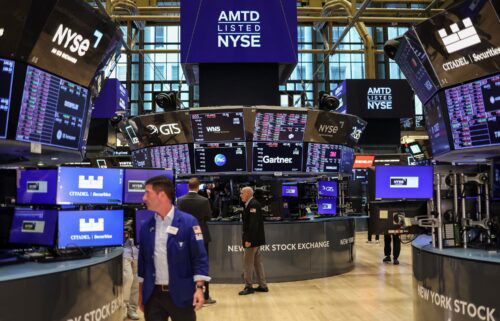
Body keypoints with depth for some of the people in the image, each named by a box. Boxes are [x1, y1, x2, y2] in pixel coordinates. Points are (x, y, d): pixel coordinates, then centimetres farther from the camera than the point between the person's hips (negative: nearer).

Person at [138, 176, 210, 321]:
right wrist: (141, 293, 14)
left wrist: (199, 288, -16)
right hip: (153, 295, 4)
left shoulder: (188, 222, -9)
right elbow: (142, 260, 13)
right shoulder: (146, 226, 6)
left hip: (181, 294, -4)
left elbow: (199, 257, -9)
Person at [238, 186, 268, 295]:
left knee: (248, 262, -2)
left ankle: (249, 286, 6)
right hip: (255, 239, 10)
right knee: (257, 262, 14)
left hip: (253, 239, -10)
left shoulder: (253, 205, -18)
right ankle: (262, 286, 20)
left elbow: (253, 223, -24)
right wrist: (245, 237, 17)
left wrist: (249, 239, -24)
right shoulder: (250, 204, 13)